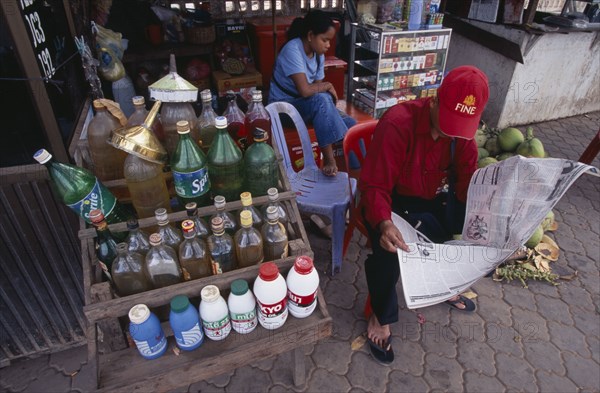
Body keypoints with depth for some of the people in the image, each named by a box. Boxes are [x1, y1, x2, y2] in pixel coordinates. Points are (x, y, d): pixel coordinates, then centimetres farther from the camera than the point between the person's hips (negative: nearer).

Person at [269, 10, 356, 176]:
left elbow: (318, 88, 2)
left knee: (350, 124, -10)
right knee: (321, 100, -37)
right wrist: (327, 85, -16)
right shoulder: (292, 50, -24)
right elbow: (305, 90, -33)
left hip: (310, 104, 8)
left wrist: (328, 89, -19)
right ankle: (329, 159, -29)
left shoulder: (318, 54, 1)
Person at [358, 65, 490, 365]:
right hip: (393, 200, -6)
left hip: (436, 196, 6)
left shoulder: (461, 127, -9)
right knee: (389, 248, -32)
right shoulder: (397, 124, -29)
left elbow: (468, 179, -7)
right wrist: (384, 223, -48)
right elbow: (374, 186, -29)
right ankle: (381, 316, -3)